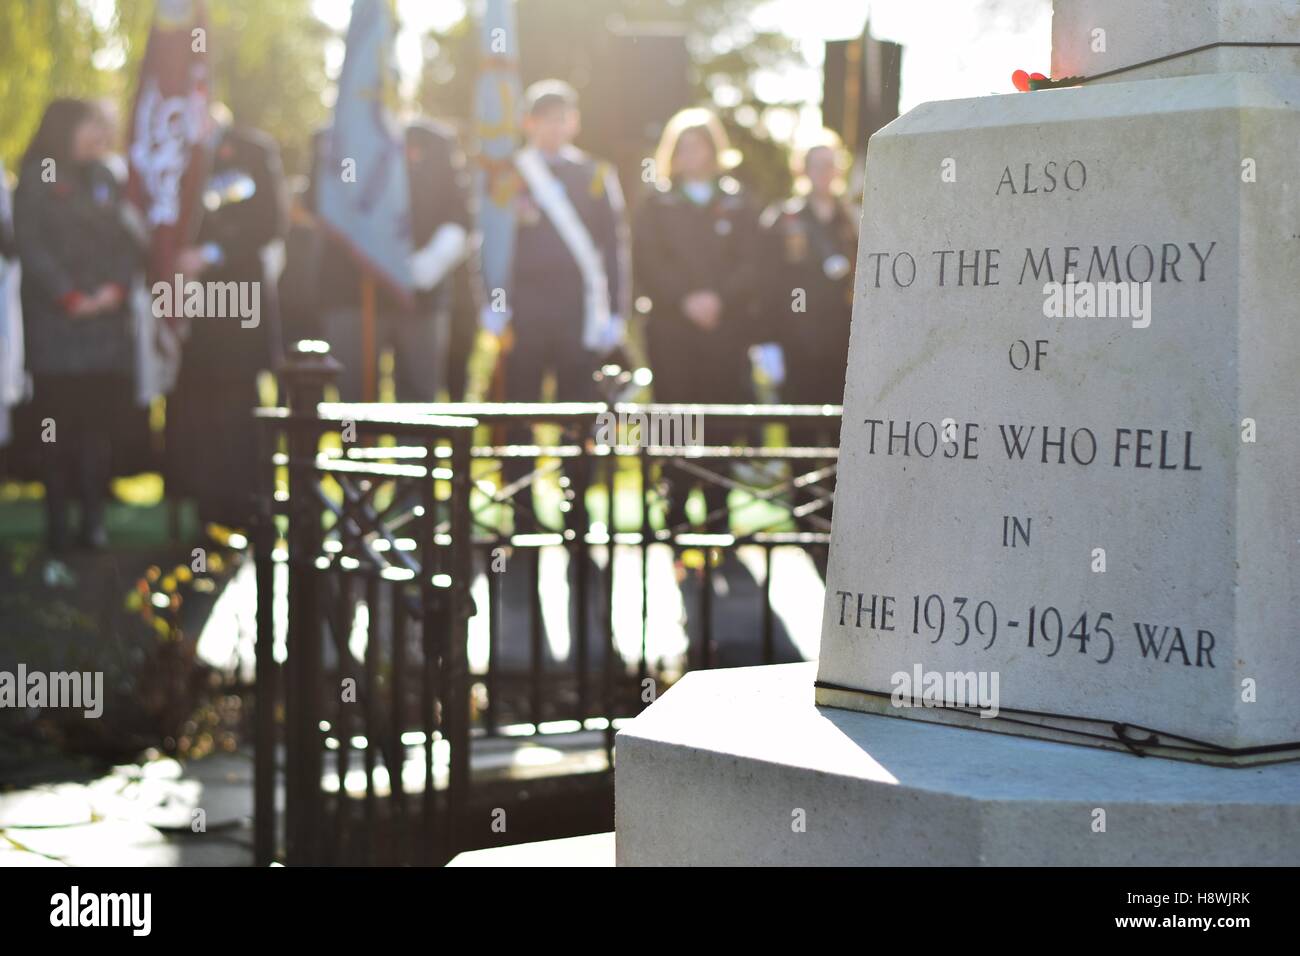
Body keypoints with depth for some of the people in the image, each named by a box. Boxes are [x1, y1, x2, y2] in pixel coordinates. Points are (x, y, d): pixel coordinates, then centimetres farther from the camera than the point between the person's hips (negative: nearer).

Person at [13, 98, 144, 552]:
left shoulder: (103, 178, 16)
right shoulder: (37, 179, 2)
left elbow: (130, 238, 11)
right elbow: (31, 244, -5)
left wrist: (116, 286, -5)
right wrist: (70, 297, -11)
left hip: (106, 318, 4)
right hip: (54, 321, -4)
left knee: (98, 421, -2)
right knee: (58, 422, -6)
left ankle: (93, 519, -1)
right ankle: (57, 524, -4)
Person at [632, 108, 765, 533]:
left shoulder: (738, 203, 13)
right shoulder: (656, 205, 12)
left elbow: (752, 262, 4)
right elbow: (648, 262, 1)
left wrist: (719, 297, -12)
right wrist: (685, 300, -11)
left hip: (728, 324, 0)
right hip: (670, 326, 0)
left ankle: (718, 510, 1)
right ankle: (675, 509, -2)